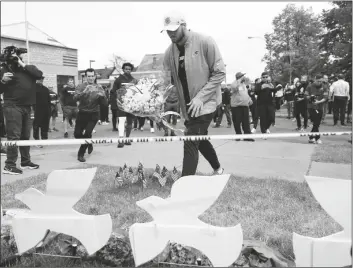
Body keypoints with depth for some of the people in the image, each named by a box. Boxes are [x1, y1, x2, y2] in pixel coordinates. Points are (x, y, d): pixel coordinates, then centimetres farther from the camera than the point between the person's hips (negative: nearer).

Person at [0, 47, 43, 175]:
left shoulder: (29, 68, 12)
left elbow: (39, 74, -10)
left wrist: (23, 65, -10)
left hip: (27, 107, 5)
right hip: (12, 107, -5)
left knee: (25, 136, 11)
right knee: (14, 136, -10)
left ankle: (25, 162, 22)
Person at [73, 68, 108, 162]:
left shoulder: (99, 88, 0)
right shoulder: (81, 86, -3)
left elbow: (105, 103, -4)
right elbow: (75, 98, -20)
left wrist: (102, 96, -24)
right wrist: (84, 92, -36)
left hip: (93, 115, -1)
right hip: (82, 113, 1)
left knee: (87, 133, -11)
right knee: (77, 134, 2)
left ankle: (80, 154, 7)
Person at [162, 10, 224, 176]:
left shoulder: (205, 42, -14)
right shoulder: (170, 52, 0)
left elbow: (219, 73, -14)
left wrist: (200, 97, -21)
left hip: (205, 103, -6)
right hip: (187, 105, 6)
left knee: (191, 143, -14)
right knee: (199, 139, 20)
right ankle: (218, 169, 44)